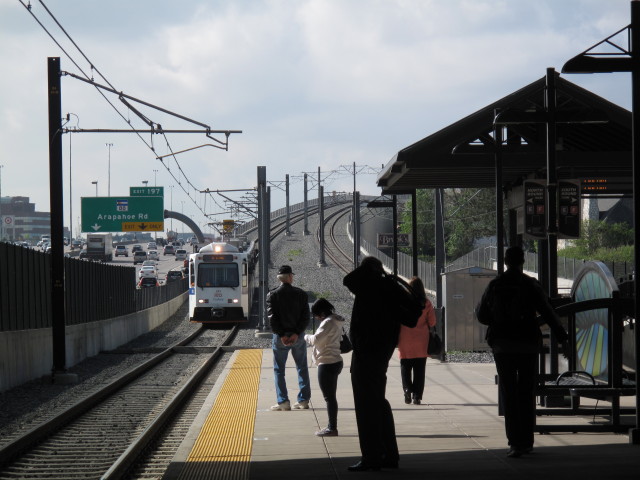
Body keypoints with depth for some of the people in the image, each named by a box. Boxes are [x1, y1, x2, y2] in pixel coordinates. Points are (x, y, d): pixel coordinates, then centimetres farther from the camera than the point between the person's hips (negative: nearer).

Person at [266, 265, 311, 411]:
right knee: (302, 368, 12)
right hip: (298, 336, 2)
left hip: (280, 338, -2)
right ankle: (303, 400, 10)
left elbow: (272, 317, -12)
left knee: (279, 370, 6)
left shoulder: (273, 295, -6)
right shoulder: (301, 294, -1)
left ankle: (283, 401, 0)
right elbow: (306, 316, -6)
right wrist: (296, 334, -8)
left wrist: (281, 335, -9)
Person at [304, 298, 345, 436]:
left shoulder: (328, 323, -17)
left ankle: (332, 428, -3)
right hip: (336, 361, 10)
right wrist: (312, 338, 6)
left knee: (329, 396, -5)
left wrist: (306, 336, -2)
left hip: (327, 364, -10)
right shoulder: (336, 322, 14)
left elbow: (316, 339, -21)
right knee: (331, 396, 15)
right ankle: (332, 426, 20)